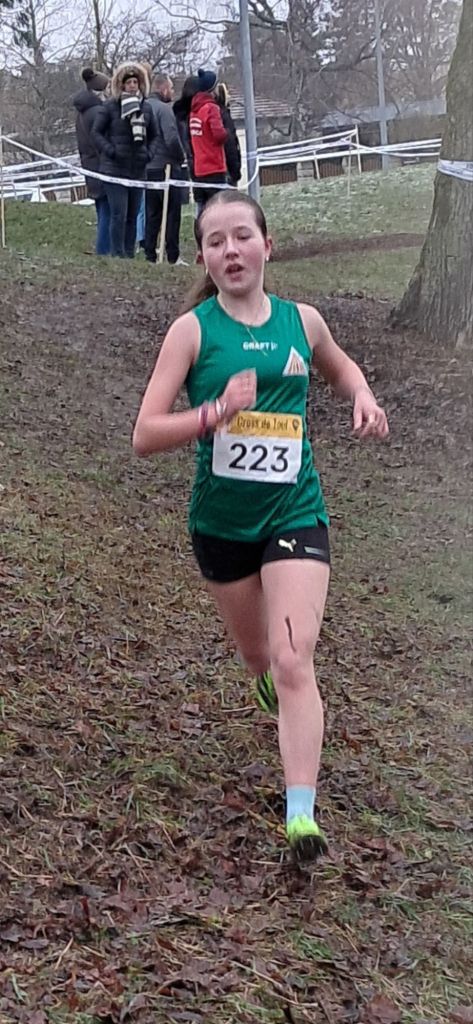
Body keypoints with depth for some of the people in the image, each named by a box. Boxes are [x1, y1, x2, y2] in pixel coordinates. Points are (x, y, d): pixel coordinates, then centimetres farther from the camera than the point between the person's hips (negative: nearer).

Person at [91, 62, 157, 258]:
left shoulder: (146, 108, 9)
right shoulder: (110, 106, -4)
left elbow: (153, 136, 19)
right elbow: (96, 131, -1)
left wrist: (149, 153, 2)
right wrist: (111, 151, -13)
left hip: (138, 169, 5)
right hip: (114, 169, -5)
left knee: (133, 215, 8)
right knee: (119, 214, -9)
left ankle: (129, 255, 15)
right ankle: (117, 255, -4)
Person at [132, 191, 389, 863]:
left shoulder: (301, 321, -1)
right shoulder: (193, 330, -8)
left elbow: (340, 367, 23)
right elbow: (145, 436, -14)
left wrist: (364, 399, 1)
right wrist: (217, 412, -29)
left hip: (295, 514, 0)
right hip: (220, 523, 0)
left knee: (294, 662, -14)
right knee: (259, 658, 19)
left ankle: (302, 814, -15)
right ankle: (278, 690, 56)